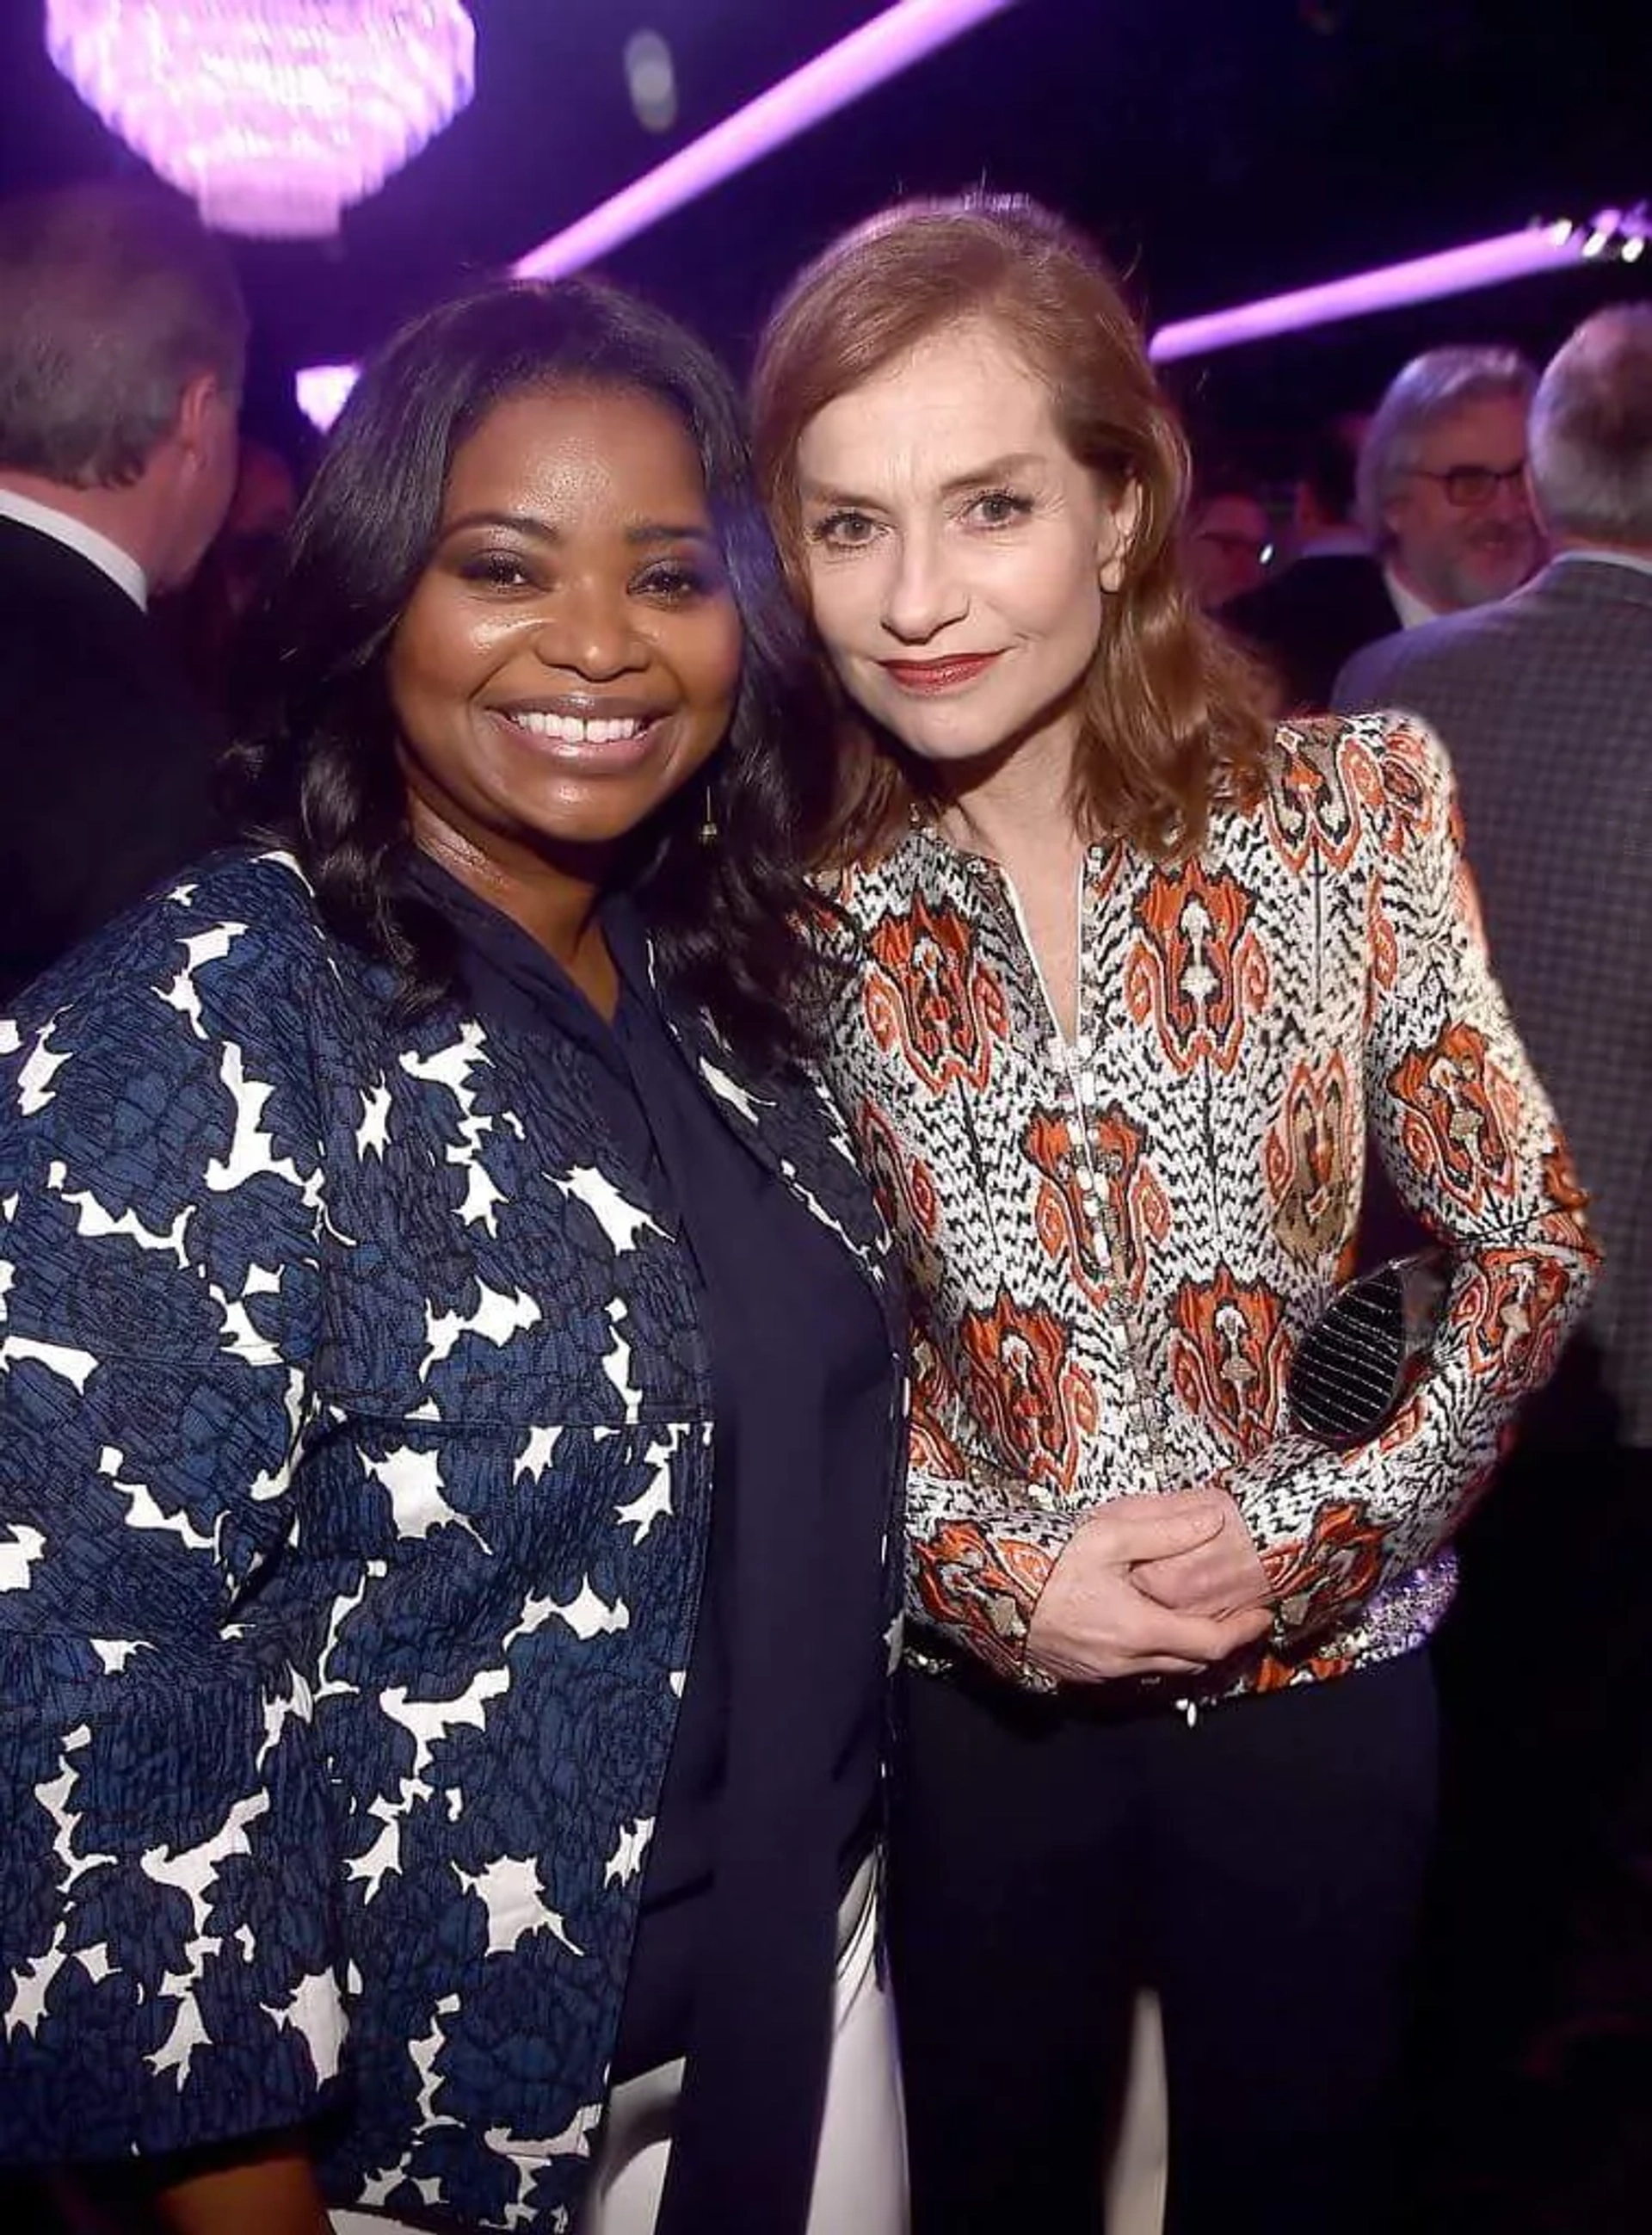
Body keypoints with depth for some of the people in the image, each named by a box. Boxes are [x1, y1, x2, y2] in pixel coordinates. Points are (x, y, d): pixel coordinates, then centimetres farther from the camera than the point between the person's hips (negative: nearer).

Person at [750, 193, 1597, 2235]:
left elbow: (1530, 1238, -5)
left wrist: (1316, 1525, -15)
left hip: (1324, 1672, 0)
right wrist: (993, 1574, -15)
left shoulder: (1354, 807, -11)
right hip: (980, 1688, 1)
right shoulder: (800, 901, -10)